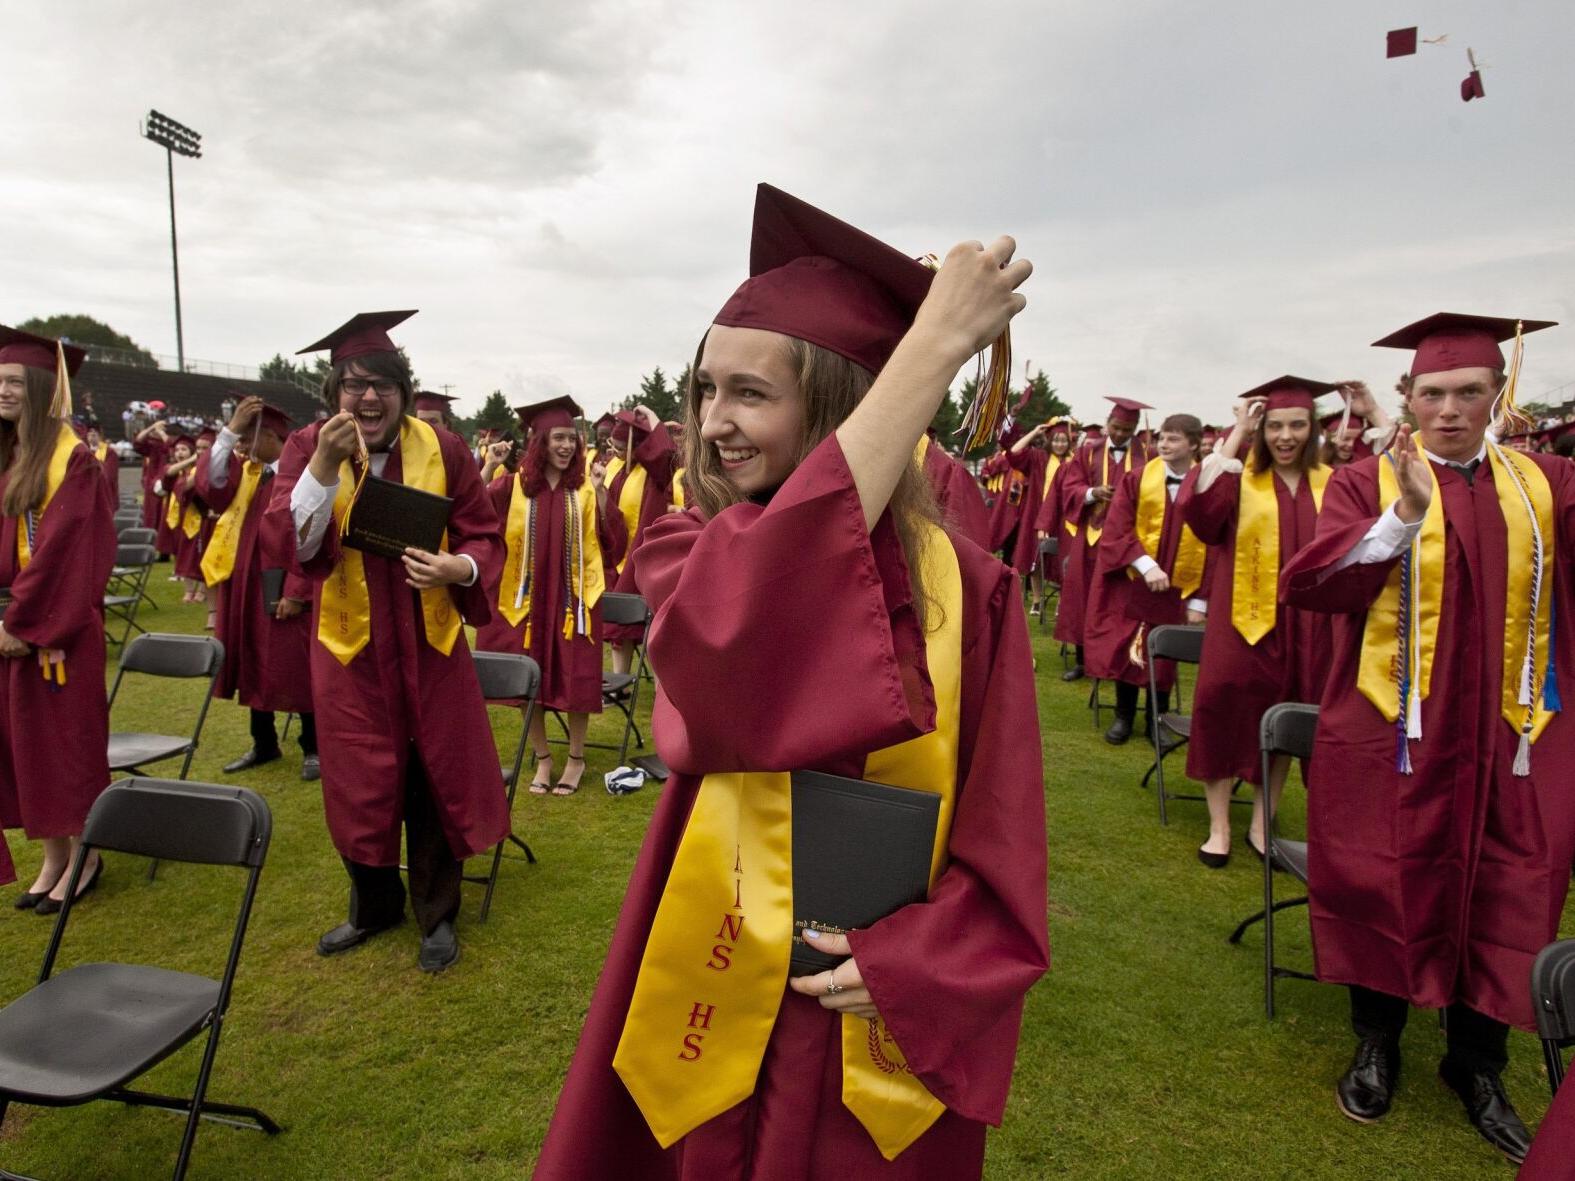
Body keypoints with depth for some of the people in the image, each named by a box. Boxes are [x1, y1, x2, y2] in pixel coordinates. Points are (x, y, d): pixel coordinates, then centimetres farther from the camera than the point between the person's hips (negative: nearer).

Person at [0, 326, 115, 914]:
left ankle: (84, 857, 15)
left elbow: (63, 551, -17)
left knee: (63, 740, 2)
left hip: (53, 632, -8)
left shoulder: (73, 459, -12)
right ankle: (53, 858, 23)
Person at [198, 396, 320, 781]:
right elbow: (210, 486, -11)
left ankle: (313, 749, 14)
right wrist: (229, 430, -16)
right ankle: (264, 744, 28)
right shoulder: (244, 471, 9)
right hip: (244, 585, 7)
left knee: (294, 670, 1)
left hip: (283, 589, -7)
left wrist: (296, 592, -19)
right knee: (254, 667, 14)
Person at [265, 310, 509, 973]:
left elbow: (485, 537, -2)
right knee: (360, 785, 11)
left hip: (429, 643, 0)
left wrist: (459, 568, -24)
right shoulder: (307, 448, -4)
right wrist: (326, 467, -28)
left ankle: (436, 915, 26)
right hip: (348, 644, 1)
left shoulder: (443, 450, -5)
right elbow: (288, 545, -15)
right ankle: (374, 906, 35)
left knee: (434, 778, 7)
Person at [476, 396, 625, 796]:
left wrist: (601, 495, -16)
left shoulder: (586, 488, 0)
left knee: (575, 680, 4)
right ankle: (542, 759, 25)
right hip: (527, 598, 1)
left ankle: (576, 759, 22)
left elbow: (613, 542, -6)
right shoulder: (512, 486, -1)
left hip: (573, 598, 0)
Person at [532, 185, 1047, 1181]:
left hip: (888, 1026, 0)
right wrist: (939, 340, -31)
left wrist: (916, 958, -21)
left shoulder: (963, 586, -10)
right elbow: (755, 603, -33)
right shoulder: (685, 552, -8)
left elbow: (1004, 835, -5)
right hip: (721, 1005, 1)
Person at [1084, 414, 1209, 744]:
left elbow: (1212, 548, -2)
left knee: (1164, 657, 7)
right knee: (1127, 650, 6)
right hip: (1133, 585, 0)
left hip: (1177, 590, 0)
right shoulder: (1137, 480, -5)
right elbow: (1116, 532, -9)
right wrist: (1146, 565, -23)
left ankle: (1158, 721, 25)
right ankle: (1123, 716, 24)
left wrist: (1199, 601, -5)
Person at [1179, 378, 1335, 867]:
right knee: (1228, 715, 0)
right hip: (1243, 619, -3)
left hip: (1303, 624, 3)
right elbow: (1198, 504, -20)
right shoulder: (1240, 476, 1)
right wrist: (1237, 435, -16)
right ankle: (1219, 827, 13)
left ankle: (1261, 825, 24)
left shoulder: (1329, 484, 7)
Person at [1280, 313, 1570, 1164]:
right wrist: (1406, 513, -29)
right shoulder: (1367, 484, -3)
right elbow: (1307, 584, -18)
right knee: (1391, 892, 9)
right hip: (1396, 735, -3)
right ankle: (1376, 1045, 29)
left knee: (1502, 903, 11)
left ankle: (1477, 1068, 30)